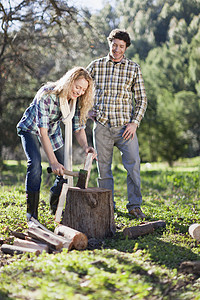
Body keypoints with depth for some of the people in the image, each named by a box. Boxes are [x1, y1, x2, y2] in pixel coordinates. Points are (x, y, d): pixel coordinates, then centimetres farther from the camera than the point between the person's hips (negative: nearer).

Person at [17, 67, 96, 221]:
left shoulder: (77, 100, -20)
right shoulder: (46, 95, -38)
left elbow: (79, 128, -14)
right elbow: (42, 131, -39)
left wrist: (85, 146, -37)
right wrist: (53, 161, -44)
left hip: (54, 131, 5)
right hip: (31, 129, -5)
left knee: (65, 171, 1)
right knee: (35, 165, -26)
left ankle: (55, 208, 26)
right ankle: (32, 214, -17)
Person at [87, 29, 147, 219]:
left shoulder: (134, 68, 4)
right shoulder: (96, 65, 5)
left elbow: (141, 99, 5)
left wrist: (135, 123, -6)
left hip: (125, 127, -1)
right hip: (101, 126, 1)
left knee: (133, 165, -7)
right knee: (103, 168, 6)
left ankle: (134, 206, 4)